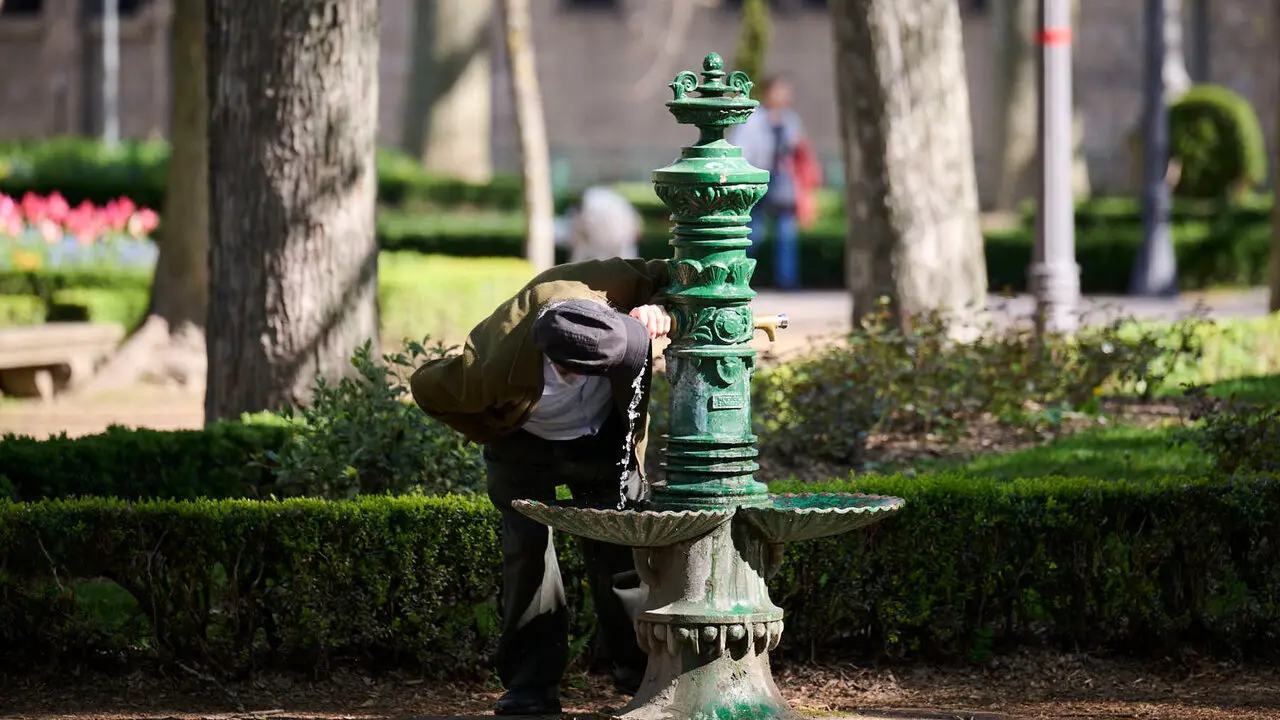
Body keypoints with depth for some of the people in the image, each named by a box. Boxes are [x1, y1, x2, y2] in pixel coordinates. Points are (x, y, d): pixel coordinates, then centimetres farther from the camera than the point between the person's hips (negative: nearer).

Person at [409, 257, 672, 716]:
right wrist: (494, 437, -11)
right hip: (526, 446, -3)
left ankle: (638, 666, 11)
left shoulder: (607, 285, -37)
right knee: (528, 546, -11)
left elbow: (668, 278, -16)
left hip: (604, 435, 3)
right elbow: (428, 387, -21)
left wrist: (659, 310, -38)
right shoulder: (497, 372, -42)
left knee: (622, 540, -1)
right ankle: (533, 680, -3)